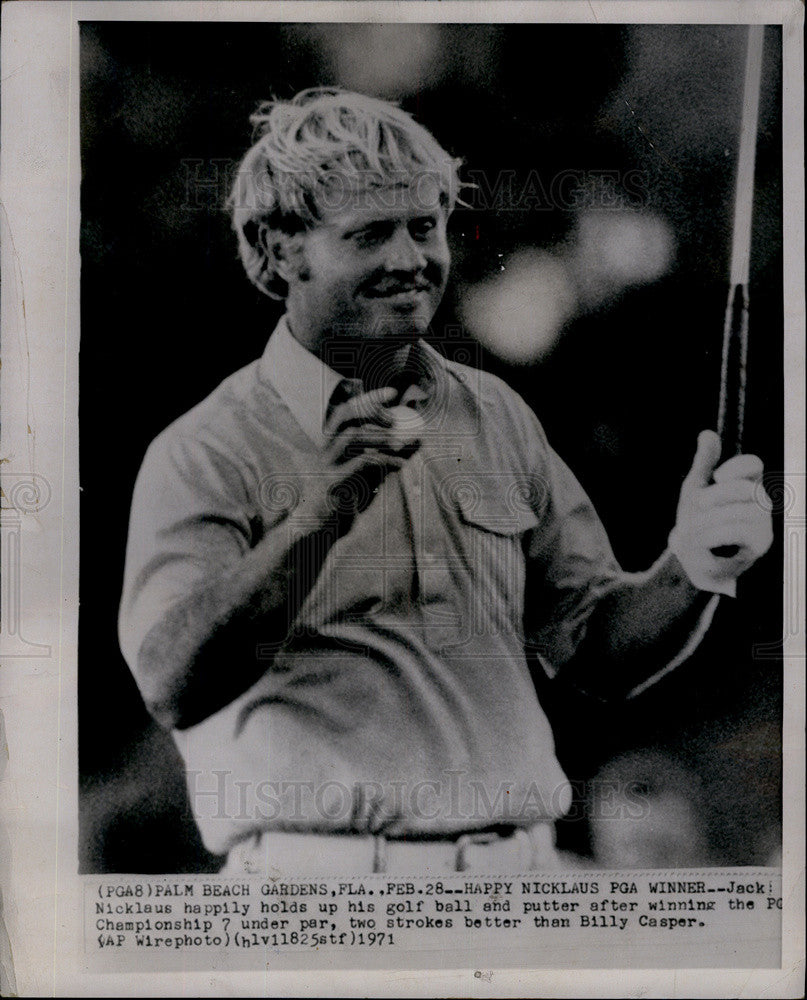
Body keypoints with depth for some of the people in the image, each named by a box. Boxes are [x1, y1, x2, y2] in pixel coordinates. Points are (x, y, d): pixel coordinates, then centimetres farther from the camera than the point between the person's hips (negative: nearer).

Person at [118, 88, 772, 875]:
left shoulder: (498, 417, 11)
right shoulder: (206, 453, -4)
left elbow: (597, 647, 12)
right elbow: (176, 691, -17)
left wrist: (690, 572, -6)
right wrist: (319, 518, -27)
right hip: (316, 876, -4)